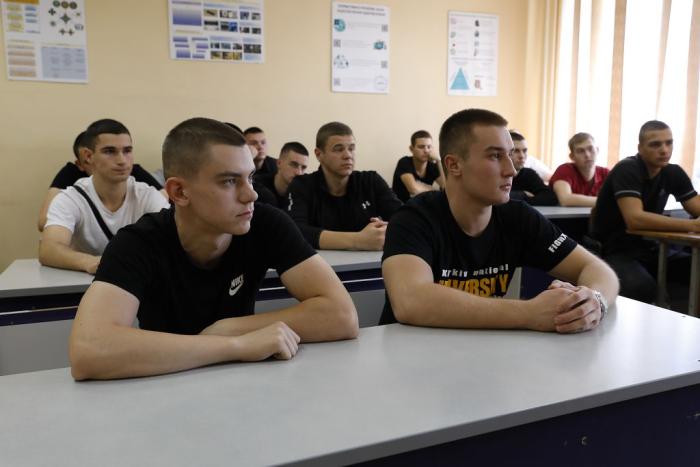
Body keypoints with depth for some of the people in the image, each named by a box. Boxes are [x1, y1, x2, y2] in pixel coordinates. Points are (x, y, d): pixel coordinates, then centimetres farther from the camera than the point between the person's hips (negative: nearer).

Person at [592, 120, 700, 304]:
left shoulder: (674, 173, 6)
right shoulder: (627, 170, -15)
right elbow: (635, 219, -28)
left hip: (650, 248, 7)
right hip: (616, 250, -7)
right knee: (641, 287, -36)